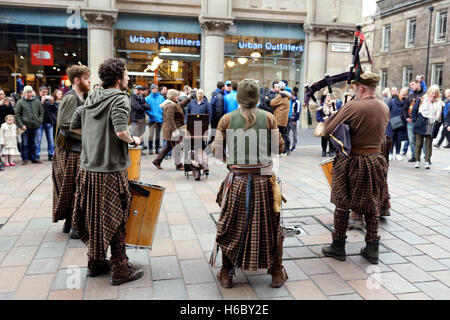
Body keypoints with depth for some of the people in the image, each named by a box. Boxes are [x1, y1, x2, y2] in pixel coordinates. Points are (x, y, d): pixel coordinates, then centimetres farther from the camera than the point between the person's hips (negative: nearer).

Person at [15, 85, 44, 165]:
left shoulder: (37, 101, 8)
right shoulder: (20, 102, -1)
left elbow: (41, 112, 14)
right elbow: (17, 115, -3)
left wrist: (39, 121, 2)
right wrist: (21, 125, -11)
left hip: (35, 126, 3)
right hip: (25, 126, -3)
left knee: (33, 143, 13)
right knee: (25, 143, 2)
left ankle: (33, 158, 21)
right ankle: (25, 159, 10)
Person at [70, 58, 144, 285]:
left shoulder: (92, 97, 11)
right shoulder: (119, 98, -12)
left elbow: (74, 126, 17)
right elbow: (121, 131, -26)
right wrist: (133, 141, -7)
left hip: (89, 168, 7)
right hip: (111, 169, -7)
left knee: (93, 217, 17)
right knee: (115, 220, 3)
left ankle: (95, 264, 31)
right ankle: (120, 270, 14)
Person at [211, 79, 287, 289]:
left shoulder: (227, 119, 0)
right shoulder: (268, 117, -1)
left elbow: (217, 151, 0)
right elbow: (279, 147, 1)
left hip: (236, 180, 0)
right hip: (263, 179, 0)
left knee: (232, 227, 14)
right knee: (269, 227, 14)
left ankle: (226, 274, 23)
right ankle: (276, 273, 25)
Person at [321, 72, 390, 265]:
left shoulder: (352, 107, -17)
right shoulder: (384, 108, 4)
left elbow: (327, 131, -16)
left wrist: (329, 117, 2)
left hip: (352, 162, -5)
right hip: (376, 160, 6)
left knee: (342, 205, 8)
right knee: (372, 206, 14)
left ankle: (338, 247, 18)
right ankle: (372, 249, 21)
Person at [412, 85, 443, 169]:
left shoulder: (439, 104, 7)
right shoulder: (421, 100, 2)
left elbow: (440, 116, 13)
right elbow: (413, 111, 5)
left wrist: (436, 123, 2)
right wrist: (416, 121, -2)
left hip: (431, 128, 1)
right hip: (420, 127, -1)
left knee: (428, 145, 2)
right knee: (418, 144, 4)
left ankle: (427, 162, 6)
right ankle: (417, 161, 11)